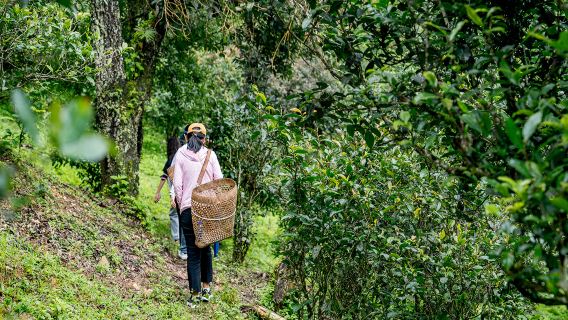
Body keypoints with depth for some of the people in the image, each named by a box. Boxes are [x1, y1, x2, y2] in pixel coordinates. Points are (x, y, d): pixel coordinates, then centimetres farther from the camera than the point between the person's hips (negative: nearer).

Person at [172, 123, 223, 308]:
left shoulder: (181, 155, 0)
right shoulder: (210, 155, 2)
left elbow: (177, 184, -4)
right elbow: (219, 181, 0)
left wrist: (181, 204, 7)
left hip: (188, 208, -1)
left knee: (193, 251, 2)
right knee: (206, 248, 18)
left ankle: (195, 294, 1)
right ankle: (207, 288, 20)